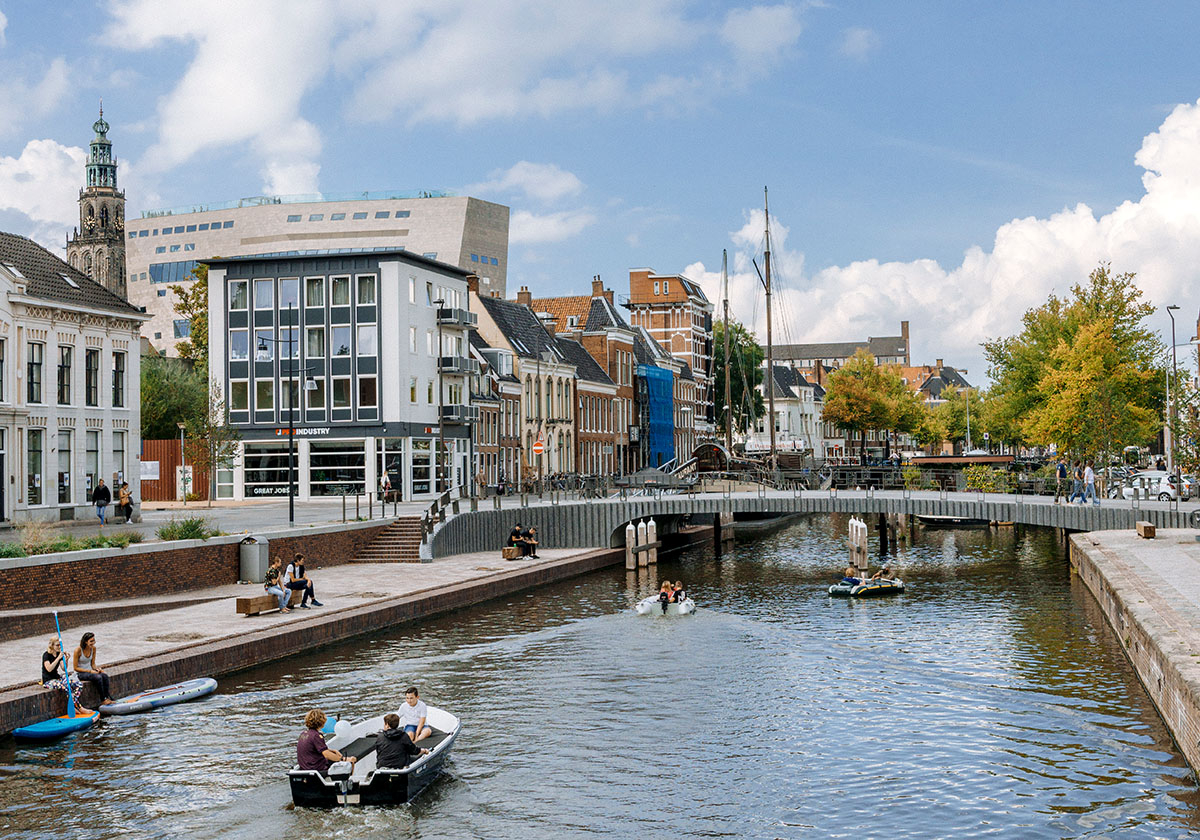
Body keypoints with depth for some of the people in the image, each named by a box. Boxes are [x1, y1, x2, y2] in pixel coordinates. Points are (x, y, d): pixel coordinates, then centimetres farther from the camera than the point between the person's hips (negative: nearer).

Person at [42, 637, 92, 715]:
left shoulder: (59, 654, 10)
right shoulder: (46, 655, -11)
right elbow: (49, 669, -26)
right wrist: (58, 658, -30)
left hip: (57, 678, 8)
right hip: (48, 681, -8)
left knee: (79, 685, -13)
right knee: (66, 687, -33)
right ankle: (79, 708, -24)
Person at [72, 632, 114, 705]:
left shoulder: (93, 648, 0)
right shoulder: (78, 650, -18)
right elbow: (75, 668, -14)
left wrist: (97, 668, -13)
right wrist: (90, 671, -20)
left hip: (90, 670, 6)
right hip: (80, 673, -6)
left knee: (105, 676, -24)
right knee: (98, 677, -31)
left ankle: (107, 697, -20)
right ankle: (103, 700, -23)